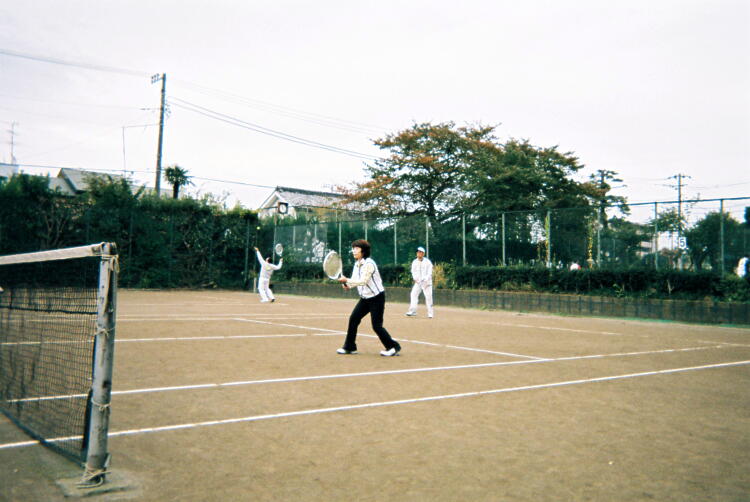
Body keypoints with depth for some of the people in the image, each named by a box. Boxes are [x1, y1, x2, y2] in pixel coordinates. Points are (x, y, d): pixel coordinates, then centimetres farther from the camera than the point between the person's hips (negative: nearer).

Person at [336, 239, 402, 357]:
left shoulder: (369, 263, -20)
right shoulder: (357, 264, 6)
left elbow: (363, 281, -29)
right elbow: (355, 280, 11)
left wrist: (346, 280, -31)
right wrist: (348, 285, -10)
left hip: (376, 297, -8)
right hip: (365, 298, 8)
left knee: (376, 326, -8)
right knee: (353, 319, 1)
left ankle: (394, 347, 5)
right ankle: (349, 347, 12)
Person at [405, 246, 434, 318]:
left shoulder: (427, 262, -4)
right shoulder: (414, 262, 7)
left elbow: (429, 273, -9)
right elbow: (413, 272, 5)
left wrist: (425, 280, -22)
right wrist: (415, 278, -14)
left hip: (427, 282, -3)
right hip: (418, 282, 3)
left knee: (428, 296, -6)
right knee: (413, 294, -10)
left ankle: (430, 313, 2)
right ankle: (412, 311, -10)